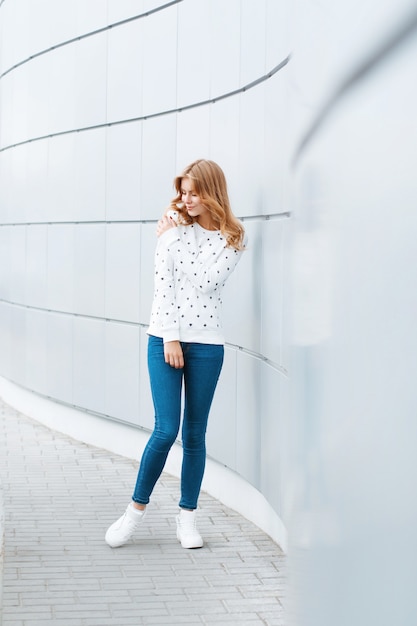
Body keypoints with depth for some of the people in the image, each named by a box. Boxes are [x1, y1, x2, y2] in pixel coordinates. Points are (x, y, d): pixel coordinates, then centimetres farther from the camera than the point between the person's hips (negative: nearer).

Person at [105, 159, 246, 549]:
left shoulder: (232, 238, 2)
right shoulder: (173, 225, 2)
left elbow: (207, 281, -13)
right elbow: (164, 284, -3)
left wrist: (174, 239, -7)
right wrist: (171, 338, -9)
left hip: (207, 344, 1)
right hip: (164, 338, -1)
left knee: (195, 434, 6)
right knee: (166, 430, -7)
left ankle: (188, 515, 18)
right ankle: (137, 507, 11)